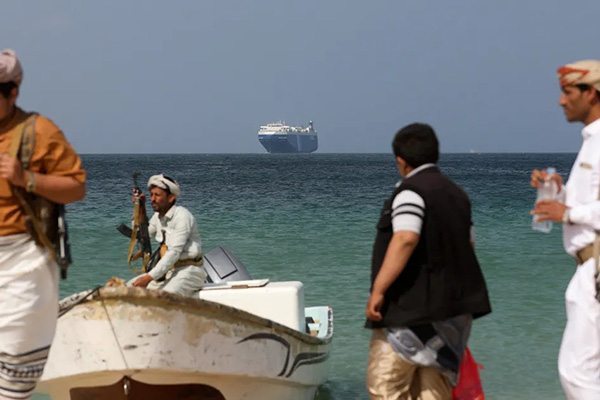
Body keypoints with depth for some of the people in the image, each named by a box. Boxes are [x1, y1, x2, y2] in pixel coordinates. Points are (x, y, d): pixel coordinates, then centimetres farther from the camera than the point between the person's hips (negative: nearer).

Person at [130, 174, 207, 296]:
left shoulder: (182, 216, -16)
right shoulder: (158, 216, 9)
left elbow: (174, 252, -23)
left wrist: (149, 277, -27)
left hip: (188, 269, -8)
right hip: (168, 269, 8)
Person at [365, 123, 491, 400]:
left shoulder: (411, 191, -11)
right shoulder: (457, 194, 17)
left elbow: (405, 239, -25)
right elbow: (468, 245, 25)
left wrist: (378, 290, -25)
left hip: (411, 308, -9)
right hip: (452, 309, 9)